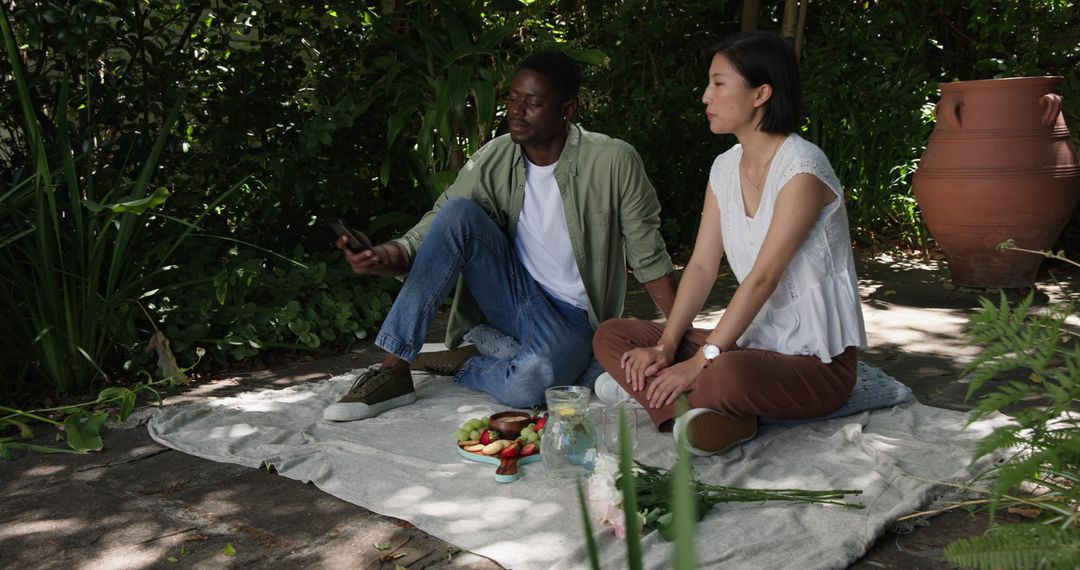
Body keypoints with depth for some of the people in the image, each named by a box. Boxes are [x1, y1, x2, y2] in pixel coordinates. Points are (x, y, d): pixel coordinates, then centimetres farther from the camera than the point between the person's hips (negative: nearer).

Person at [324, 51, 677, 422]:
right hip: (514, 298, 4)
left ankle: (464, 365, -3)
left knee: (529, 383, -40)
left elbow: (650, 258, -7)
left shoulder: (614, 162, -14)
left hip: (572, 320, -3)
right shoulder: (491, 162, -5)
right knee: (458, 212, -24)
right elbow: (427, 237, -6)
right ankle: (393, 371, -21)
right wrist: (383, 258, -29)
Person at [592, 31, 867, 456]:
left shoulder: (802, 169, -17)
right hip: (755, 341, 8)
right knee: (611, 336, -2)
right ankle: (724, 419, -20)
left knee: (727, 375, -41)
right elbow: (702, 266, 2)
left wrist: (699, 363, -24)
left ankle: (647, 393, -8)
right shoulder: (725, 167, 7)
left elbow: (762, 278, -22)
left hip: (818, 361, -8)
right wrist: (665, 347, -10)